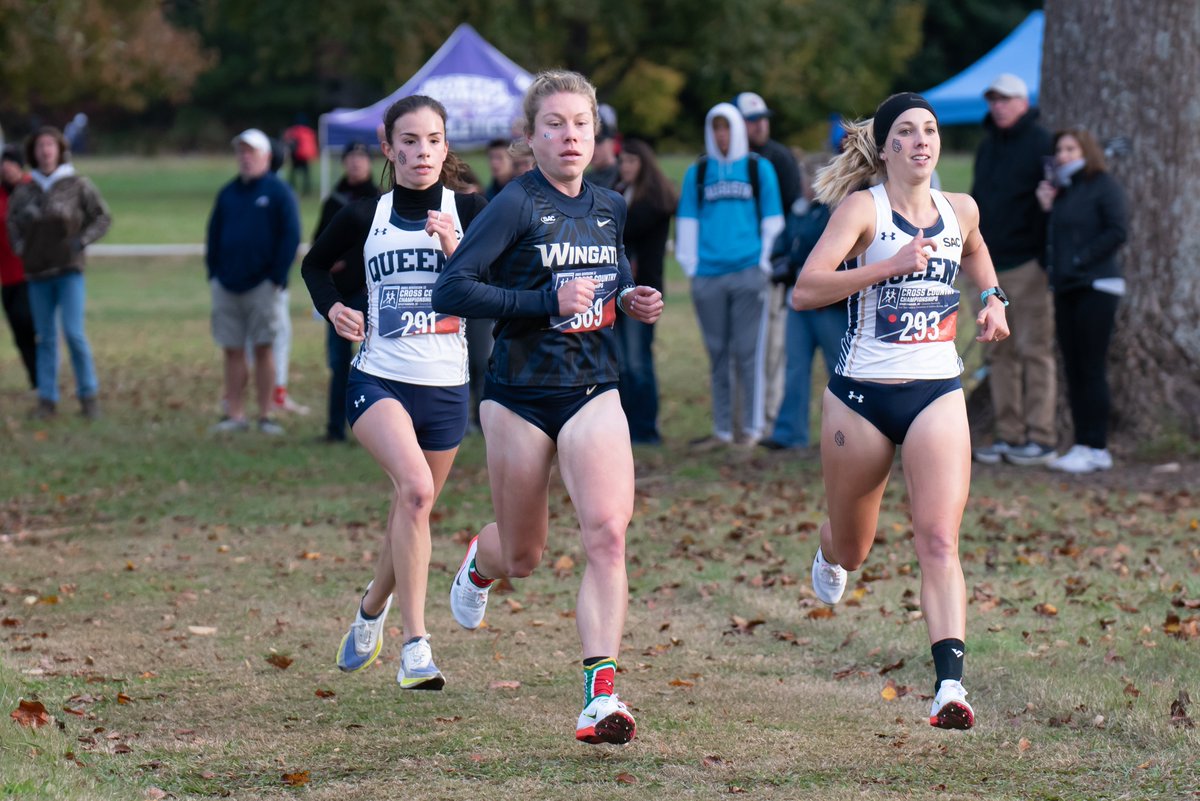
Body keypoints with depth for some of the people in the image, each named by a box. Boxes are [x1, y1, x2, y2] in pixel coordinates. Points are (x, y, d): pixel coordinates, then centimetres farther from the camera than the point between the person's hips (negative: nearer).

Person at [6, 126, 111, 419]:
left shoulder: (77, 185, -4)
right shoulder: (25, 190, 5)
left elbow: (102, 217, 1)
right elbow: (13, 218, 23)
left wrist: (81, 242, -11)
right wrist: (19, 246, 8)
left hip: (69, 271, -3)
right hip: (38, 273, 3)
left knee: (74, 333, -11)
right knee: (46, 338, 6)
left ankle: (89, 395, 2)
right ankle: (47, 400, 10)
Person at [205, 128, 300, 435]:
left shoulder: (278, 192, -1)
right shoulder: (228, 193, 13)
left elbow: (290, 236, -6)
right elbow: (214, 235, 17)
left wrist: (277, 277, -11)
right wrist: (213, 272, 6)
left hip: (261, 284, -4)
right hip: (226, 285, 4)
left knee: (263, 349, -1)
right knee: (232, 351, 4)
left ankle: (265, 416, 3)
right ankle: (235, 415, 8)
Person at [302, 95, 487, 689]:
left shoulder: (469, 212, 0)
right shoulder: (364, 217, 2)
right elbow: (315, 265, 21)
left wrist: (457, 253, -23)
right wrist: (332, 307, 3)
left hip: (446, 388, 2)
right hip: (378, 380, -2)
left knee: (413, 510, 14)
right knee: (415, 486, -27)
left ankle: (373, 607, 47)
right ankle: (414, 646, -27)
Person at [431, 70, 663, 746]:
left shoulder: (610, 208, 7)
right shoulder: (517, 206, -11)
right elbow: (451, 290, -19)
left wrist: (633, 301, 4)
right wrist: (546, 301, -23)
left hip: (594, 392, 3)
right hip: (520, 396, -3)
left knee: (608, 533, -19)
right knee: (523, 557, 13)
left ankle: (602, 698, -21)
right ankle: (480, 562, 53)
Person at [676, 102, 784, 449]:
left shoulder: (759, 169, 7)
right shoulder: (697, 173, 12)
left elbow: (772, 221, 9)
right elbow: (687, 222, 15)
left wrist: (765, 263, 1)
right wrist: (690, 264, 5)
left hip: (748, 273, -2)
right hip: (708, 276, 2)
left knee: (747, 352, -4)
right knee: (717, 355, 6)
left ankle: (751, 427, 3)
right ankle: (722, 430, 11)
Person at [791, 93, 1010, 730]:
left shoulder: (960, 211, 6)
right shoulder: (862, 208, -9)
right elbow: (804, 291, -20)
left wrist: (992, 298, 14)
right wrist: (890, 265, -27)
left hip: (938, 394, 2)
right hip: (861, 393, -2)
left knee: (939, 540, -16)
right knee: (852, 546, 15)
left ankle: (950, 683, -25)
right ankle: (830, 554, 54)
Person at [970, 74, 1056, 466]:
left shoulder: (1041, 144, -5)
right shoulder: (987, 147, 18)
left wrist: (1047, 253, -16)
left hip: (1027, 266, -8)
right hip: (990, 265, 8)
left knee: (1034, 350, -6)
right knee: (1001, 353, 7)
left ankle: (1040, 439, -6)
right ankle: (1009, 436, 11)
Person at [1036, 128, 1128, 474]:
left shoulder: (1103, 185, -6)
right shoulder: (1061, 190, 18)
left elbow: (1118, 230, -14)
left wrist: (1082, 258, -15)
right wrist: (1045, 208, 4)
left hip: (1096, 287, -8)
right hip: (1066, 289, 8)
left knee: (1091, 369, -8)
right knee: (1073, 370, 8)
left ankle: (1097, 448, -7)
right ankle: (1082, 445, 12)